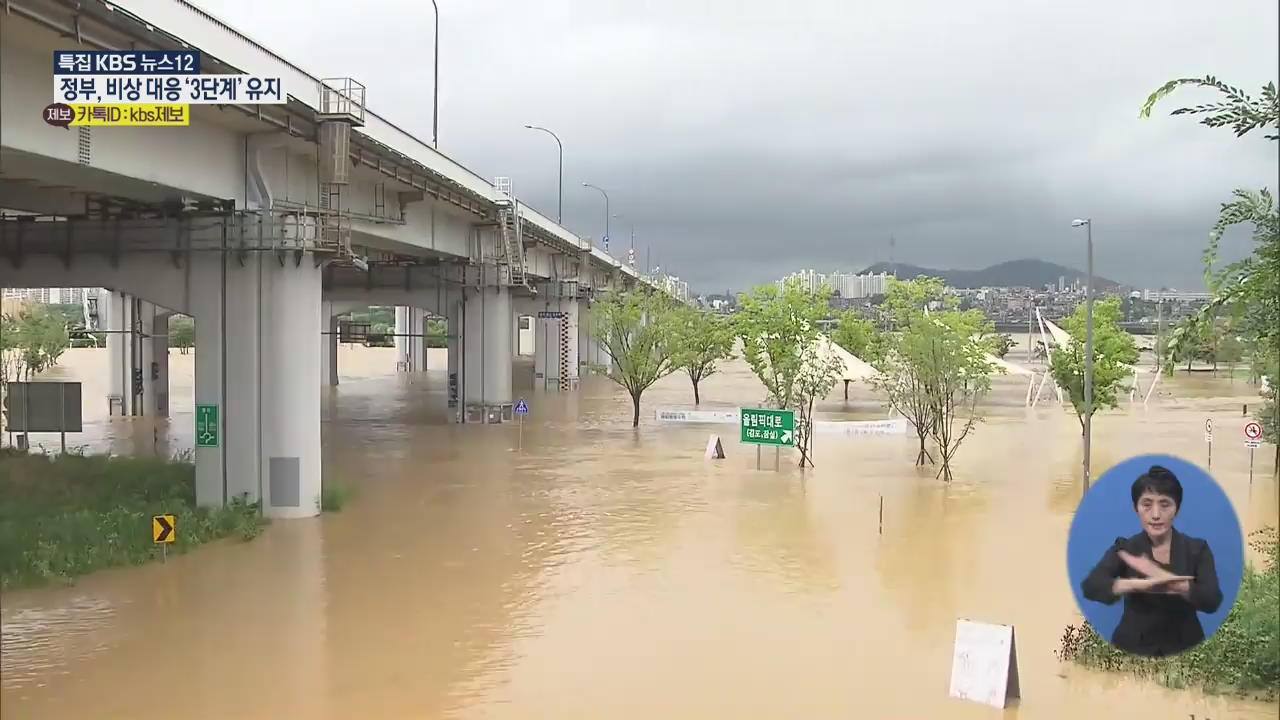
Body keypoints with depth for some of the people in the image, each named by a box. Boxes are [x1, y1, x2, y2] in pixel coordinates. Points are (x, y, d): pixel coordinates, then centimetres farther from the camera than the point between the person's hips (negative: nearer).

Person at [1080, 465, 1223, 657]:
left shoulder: (1197, 549, 3)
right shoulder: (1124, 548, 1)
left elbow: (1212, 601, -11)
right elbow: (1090, 586, -15)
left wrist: (1162, 578, -24)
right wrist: (1141, 584, -30)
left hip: (1183, 649, 1)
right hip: (1133, 648, -1)